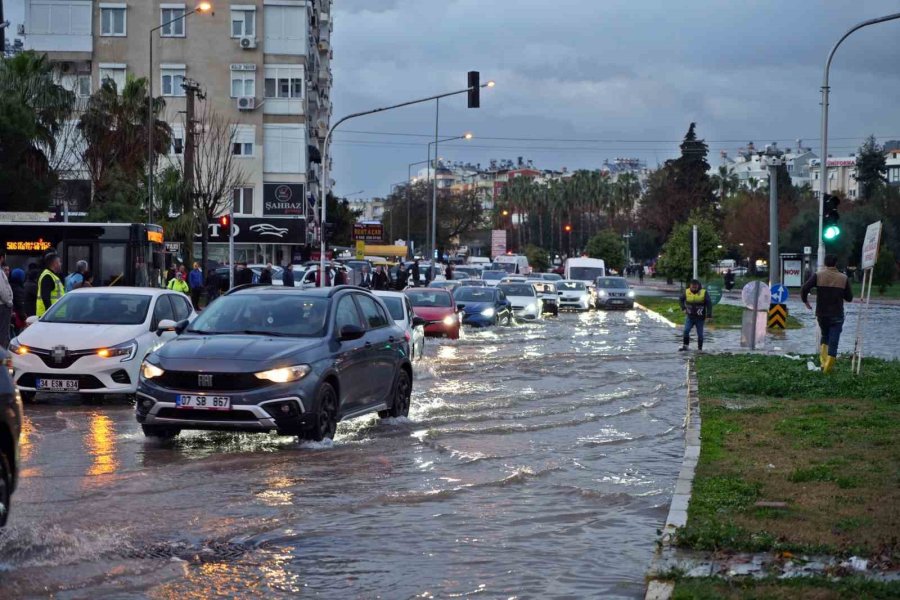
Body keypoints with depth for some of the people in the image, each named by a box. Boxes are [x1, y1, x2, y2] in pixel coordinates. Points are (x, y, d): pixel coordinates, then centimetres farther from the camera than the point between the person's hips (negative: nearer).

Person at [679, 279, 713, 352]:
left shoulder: (703, 293, -11)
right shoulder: (686, 292, -4)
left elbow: (709, 304, -7)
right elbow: (681, 300, 16)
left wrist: (708, 316, -12)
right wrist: (684, 308, 4)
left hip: (700, 318, -2)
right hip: (689, 316, 2)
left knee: (700, 334, 4)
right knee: (686, 331, -12)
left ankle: (700, 348, 16)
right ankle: (685, 346, 0)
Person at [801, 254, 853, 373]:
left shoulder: (818, 276, -6)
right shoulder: (844, 278, -4)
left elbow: (804, 289, -13)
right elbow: (849, 298, 2)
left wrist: (805, 301, 5)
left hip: (821, 314, 2)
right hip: (837, 315, -1)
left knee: (825, 336, 23)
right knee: (833, 342, 2)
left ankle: (823, 362, 12)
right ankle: (828, 368, -3)